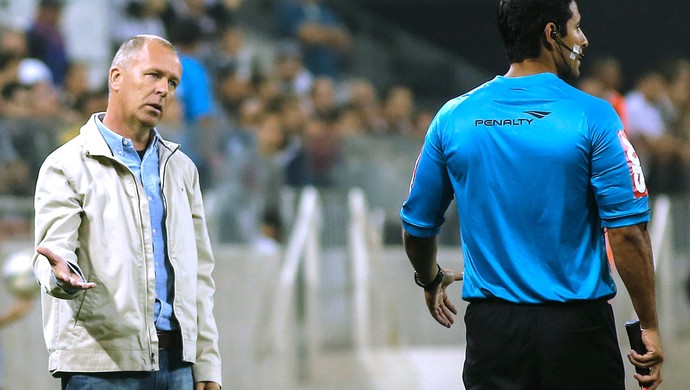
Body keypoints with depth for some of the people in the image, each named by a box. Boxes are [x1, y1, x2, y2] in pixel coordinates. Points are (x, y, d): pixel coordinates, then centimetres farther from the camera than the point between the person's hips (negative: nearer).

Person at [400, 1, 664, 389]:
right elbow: (627, 232, -12)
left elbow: (417, 225, 11)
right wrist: (650, 327, -4)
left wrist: (431, 281, 32)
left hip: (491, 328, 3)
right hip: (577, 327, -3)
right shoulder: (592, 117, -9)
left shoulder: (453, 117, 2)